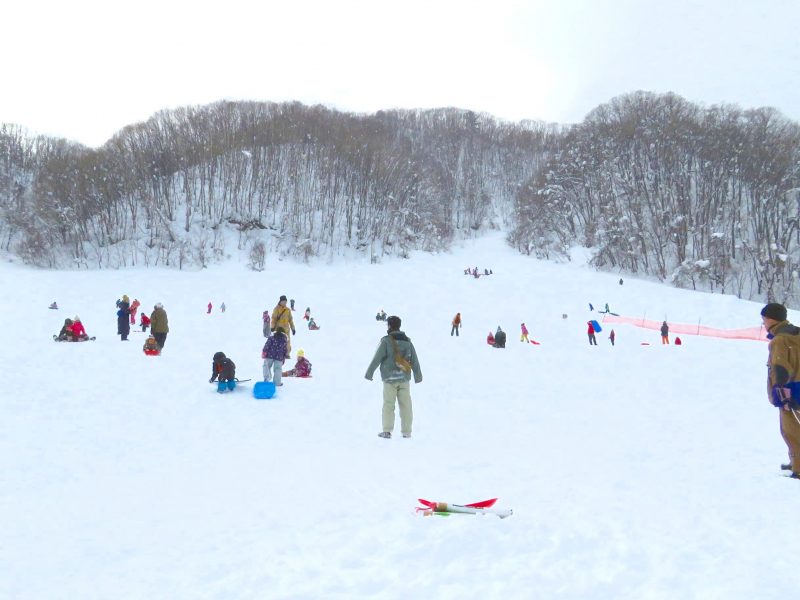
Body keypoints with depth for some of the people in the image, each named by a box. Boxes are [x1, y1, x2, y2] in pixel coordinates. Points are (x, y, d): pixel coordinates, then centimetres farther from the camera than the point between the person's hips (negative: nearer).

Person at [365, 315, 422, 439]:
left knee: (388, 404, 2)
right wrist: (418, 375, 20)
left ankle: (387, 431, -3)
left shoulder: (386, 341, -9)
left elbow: (377, 358, -10)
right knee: (406, 405, 7)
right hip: (404, 378, 4)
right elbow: (414, 360, 10)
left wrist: (369, 372, -2)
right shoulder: (407, 340, 5)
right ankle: (406, 431, 8)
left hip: (390, 378, -4)